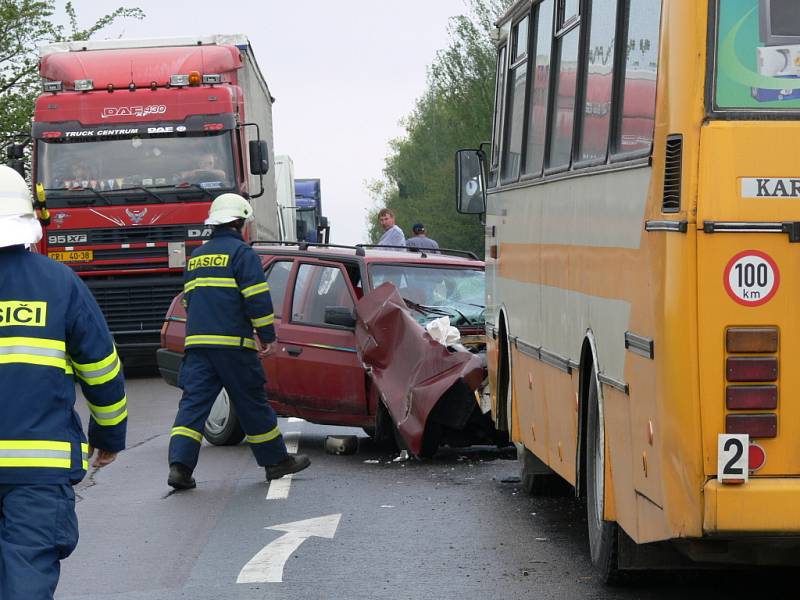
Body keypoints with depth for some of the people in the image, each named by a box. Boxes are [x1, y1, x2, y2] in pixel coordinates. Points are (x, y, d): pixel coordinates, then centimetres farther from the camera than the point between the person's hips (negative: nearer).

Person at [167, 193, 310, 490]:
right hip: (233, 343, -5)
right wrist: (267, 336, -3)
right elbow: (257, 298, -10)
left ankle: (180, 465, -16)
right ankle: (276, 461, 18)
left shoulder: (196, 257, 20)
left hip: (196, 342, 5)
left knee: (193, 402, -1)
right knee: (252, 404, 5)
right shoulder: (240, 252, -3)